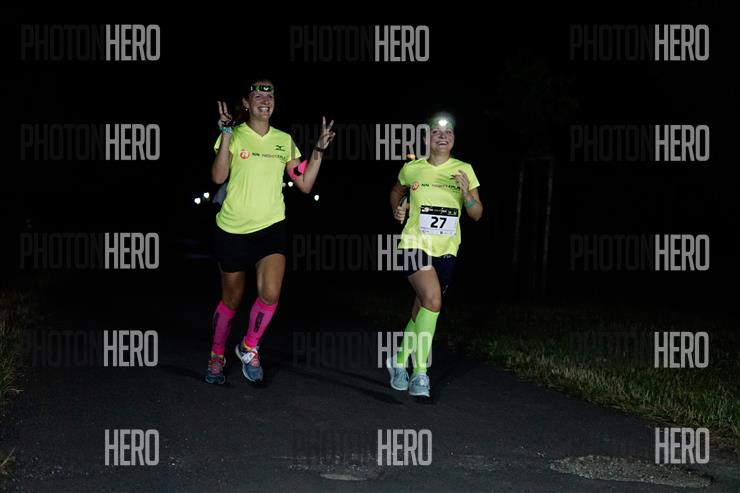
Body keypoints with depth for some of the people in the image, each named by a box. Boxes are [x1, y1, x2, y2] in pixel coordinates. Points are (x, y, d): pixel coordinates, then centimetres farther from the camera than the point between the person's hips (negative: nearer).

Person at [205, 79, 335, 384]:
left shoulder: (284, 140, 8)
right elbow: (218, 177, -19)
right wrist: (226, 134, -24)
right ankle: (217, 355, 33)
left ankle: (249, 347, 7)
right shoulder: (234, 135, -4)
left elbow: (304, 184, 8)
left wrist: (319, 150, 0)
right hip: (233, 229, -2)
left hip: (271, 227, 2)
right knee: (231, 299, 9)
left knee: (271, 293, -18)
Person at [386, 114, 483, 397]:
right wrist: (397, 209, 3)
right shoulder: (412, 169, 1)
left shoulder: (464, 170, 1)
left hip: (446, 251, 3)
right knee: (433, 301, -24)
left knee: (422, 309, 12)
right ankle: (420, 373, -20)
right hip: (416, 244, -3)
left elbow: (477, 214, 0)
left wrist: (466, 192, -17)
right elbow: (396, 192, 23)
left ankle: (399, 361, 35)